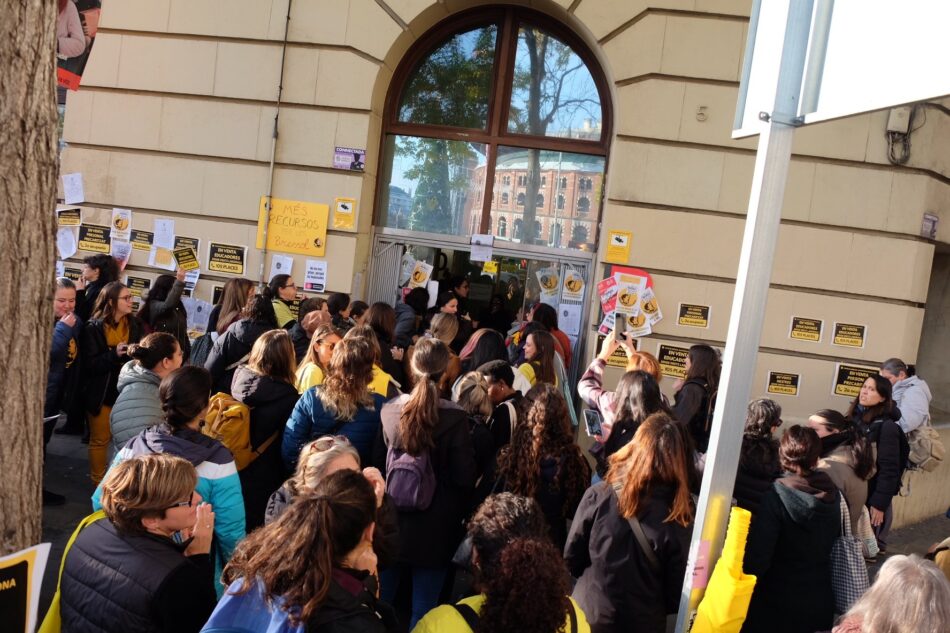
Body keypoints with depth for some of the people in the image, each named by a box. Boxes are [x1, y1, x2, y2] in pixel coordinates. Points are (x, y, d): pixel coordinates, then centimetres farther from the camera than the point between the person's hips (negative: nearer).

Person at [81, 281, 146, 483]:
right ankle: (98, 483, 25)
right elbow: (90, 364, -15)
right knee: (100, 439, 10)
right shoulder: (94, 328, -10)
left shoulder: (135, 324, 2)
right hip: (102, 393, -3)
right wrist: (114, 355, -28)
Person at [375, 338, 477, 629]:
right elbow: (464, 477, -13)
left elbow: (377, 463, 3)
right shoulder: (455, 417, -18)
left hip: (392, 518, 3)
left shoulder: (389, 409, -9)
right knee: (424, 606, 11)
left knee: (380, 599, 19)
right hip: (434, 526, -3)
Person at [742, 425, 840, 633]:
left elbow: (757, 555, -21)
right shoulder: (831, 493, -4)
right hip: (820, 602, 5)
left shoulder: (776, 495, -20)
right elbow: (833, 540, 10)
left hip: (778, 604, -5)